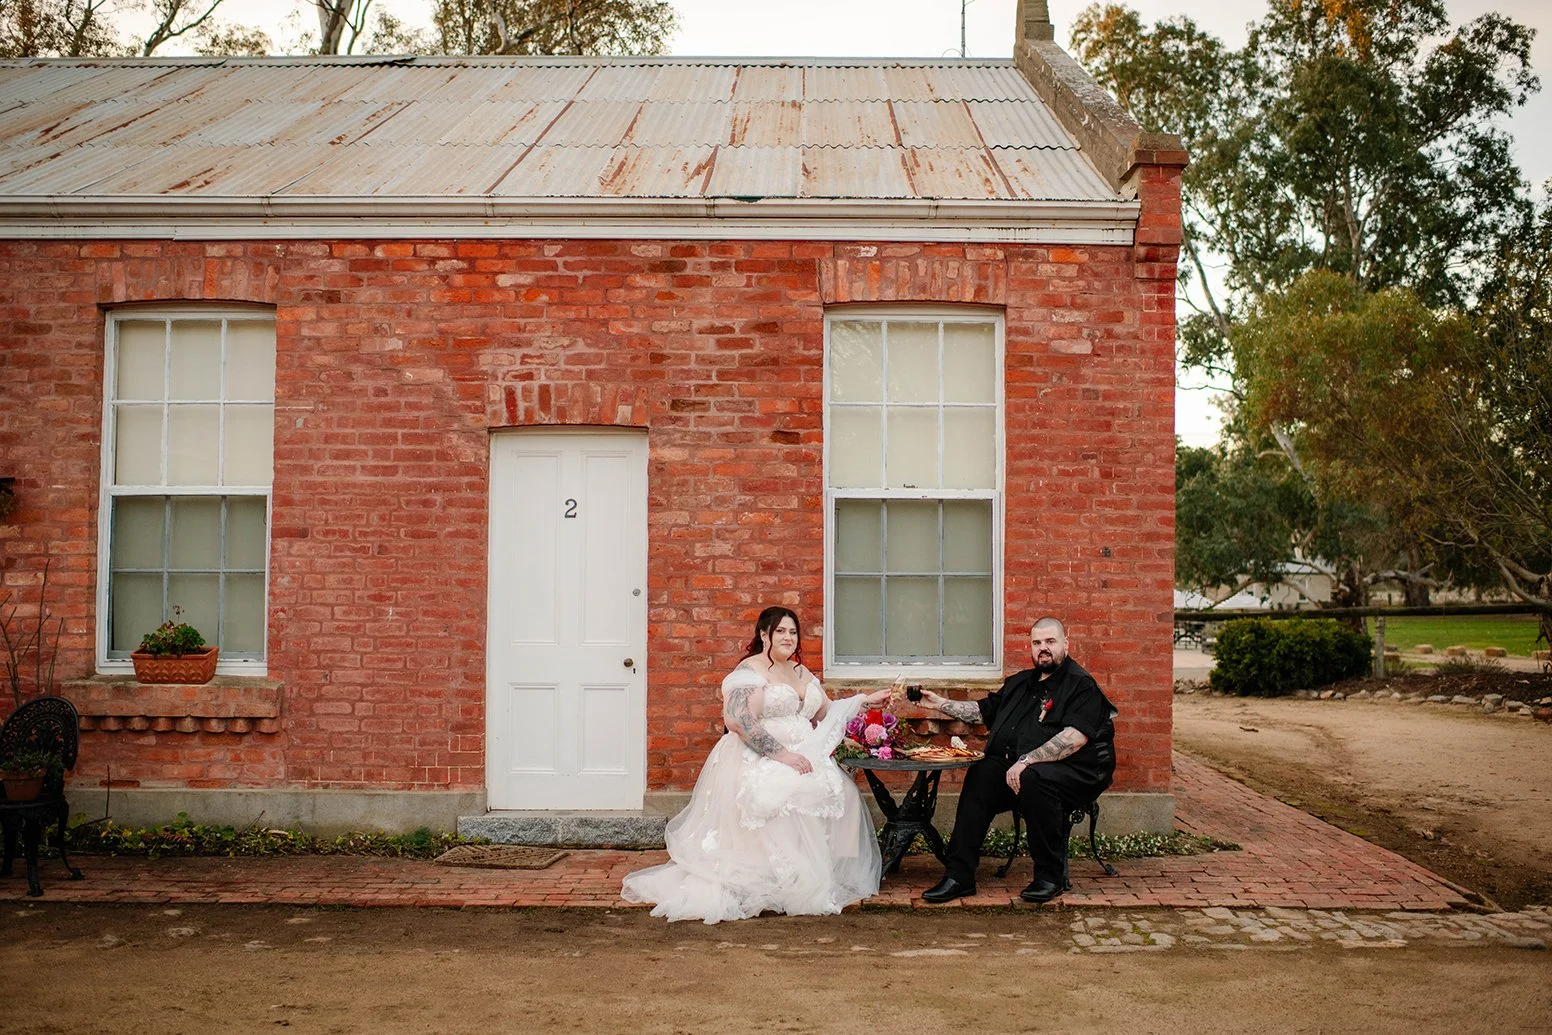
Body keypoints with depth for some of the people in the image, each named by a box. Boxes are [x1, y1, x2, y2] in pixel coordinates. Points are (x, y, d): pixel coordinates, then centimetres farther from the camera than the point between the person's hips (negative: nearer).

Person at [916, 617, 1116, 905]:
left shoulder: (1081, 685, -3)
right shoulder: (1019, 683, 22)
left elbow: (1076, 738, -18)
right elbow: (982, 711, 30)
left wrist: (1026, 761, -23)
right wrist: (940, 703, 20)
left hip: (1074, 772, -6)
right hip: (1016, 768, 7)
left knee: (1034, 779, -37)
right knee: (980, 776, -21)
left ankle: (1051, 875, -20)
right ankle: (958, 875, -21)